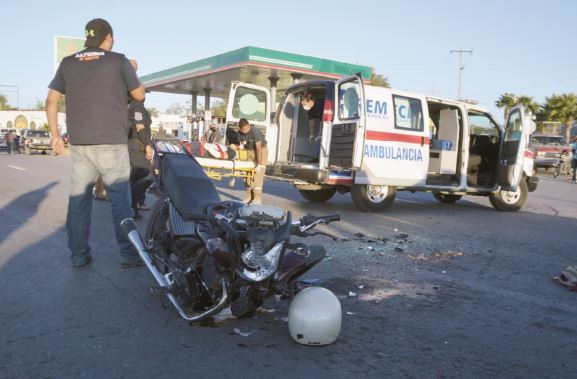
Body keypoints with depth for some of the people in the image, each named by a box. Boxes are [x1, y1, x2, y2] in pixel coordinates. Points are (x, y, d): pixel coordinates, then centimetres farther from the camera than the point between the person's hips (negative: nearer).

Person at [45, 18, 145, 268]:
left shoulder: (68, 63, 10)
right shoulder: (118, 61, -1)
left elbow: (51, 101, 8)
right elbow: (139, 95, 8)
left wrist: (55, 135, 15)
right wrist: (131, 72, 24)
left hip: (78, 143, 4)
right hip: (111, 142, -3)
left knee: (78, 199, 9)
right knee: (120, 200, 1)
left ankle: (78, 255, 11)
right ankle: (129, 254, 3)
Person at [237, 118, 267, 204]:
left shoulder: (255, 131, -29)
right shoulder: (239, 134, -10)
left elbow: (259, 149, -30)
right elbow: (241, 146, -4)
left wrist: (259, 164, -32)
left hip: (261, 150, -6)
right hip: (249, 151, 6)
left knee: (258, 173, -16)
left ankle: (257, 198, -19)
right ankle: (249, 196, 10)